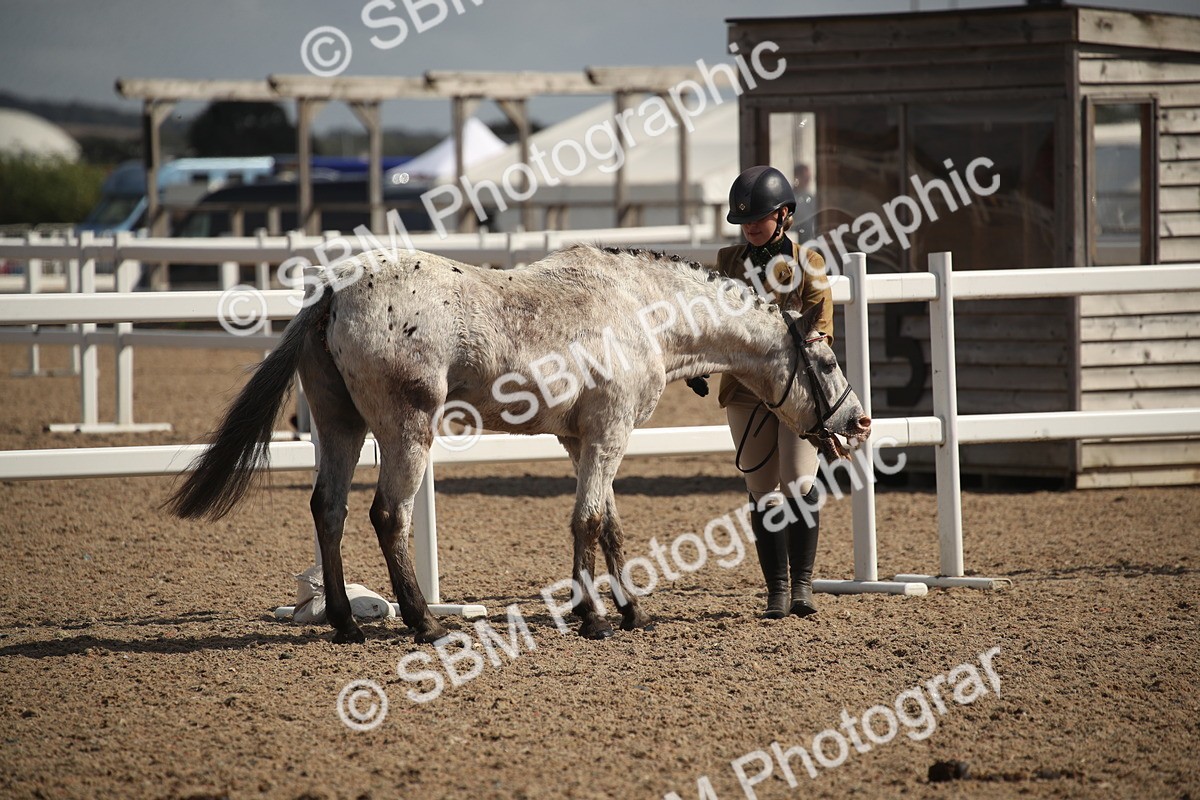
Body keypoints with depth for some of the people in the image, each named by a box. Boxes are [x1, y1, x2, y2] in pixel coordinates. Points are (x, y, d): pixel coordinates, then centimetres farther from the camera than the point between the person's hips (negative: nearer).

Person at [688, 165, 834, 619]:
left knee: (799, 483, -13)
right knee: (763, 491, 3)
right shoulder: (729, 262, 9)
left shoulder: (808, 263, 2)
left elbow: (821, 329, -1)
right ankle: (776, 591, 7)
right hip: (745, 389, 3)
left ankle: (802, 584, -4)